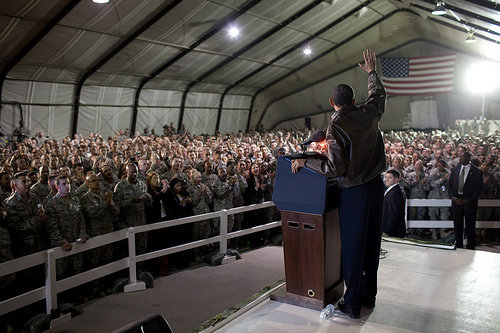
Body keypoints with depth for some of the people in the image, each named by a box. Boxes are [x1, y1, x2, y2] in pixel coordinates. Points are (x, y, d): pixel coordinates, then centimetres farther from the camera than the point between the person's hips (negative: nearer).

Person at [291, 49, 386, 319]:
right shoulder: (368, 114, 1)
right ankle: (369, 295, 29)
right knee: (371, 242, 15)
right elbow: (378, 94, 24)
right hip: (376, 185, 7)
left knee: (352, 245, 2)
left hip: (354, 191, -6)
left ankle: (352, 303, 13)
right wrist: (371, 72, 39)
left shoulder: (336, 127, -17)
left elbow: (336, 169, -21)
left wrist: (304, 161, -12)